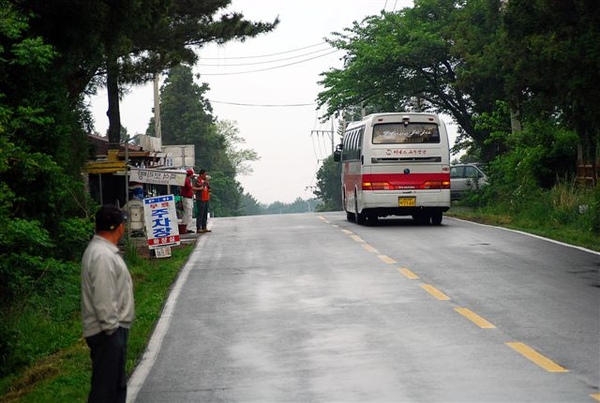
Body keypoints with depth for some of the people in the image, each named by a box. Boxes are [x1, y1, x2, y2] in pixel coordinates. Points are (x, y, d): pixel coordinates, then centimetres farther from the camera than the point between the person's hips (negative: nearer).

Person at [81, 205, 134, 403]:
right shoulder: (103, 256, -21)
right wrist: (111, 328, -21)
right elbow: (103, 297, -25)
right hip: (107, 333, -11)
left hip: (114, 329, 11)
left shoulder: (102, 250, 12)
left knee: (117, 385, 19)